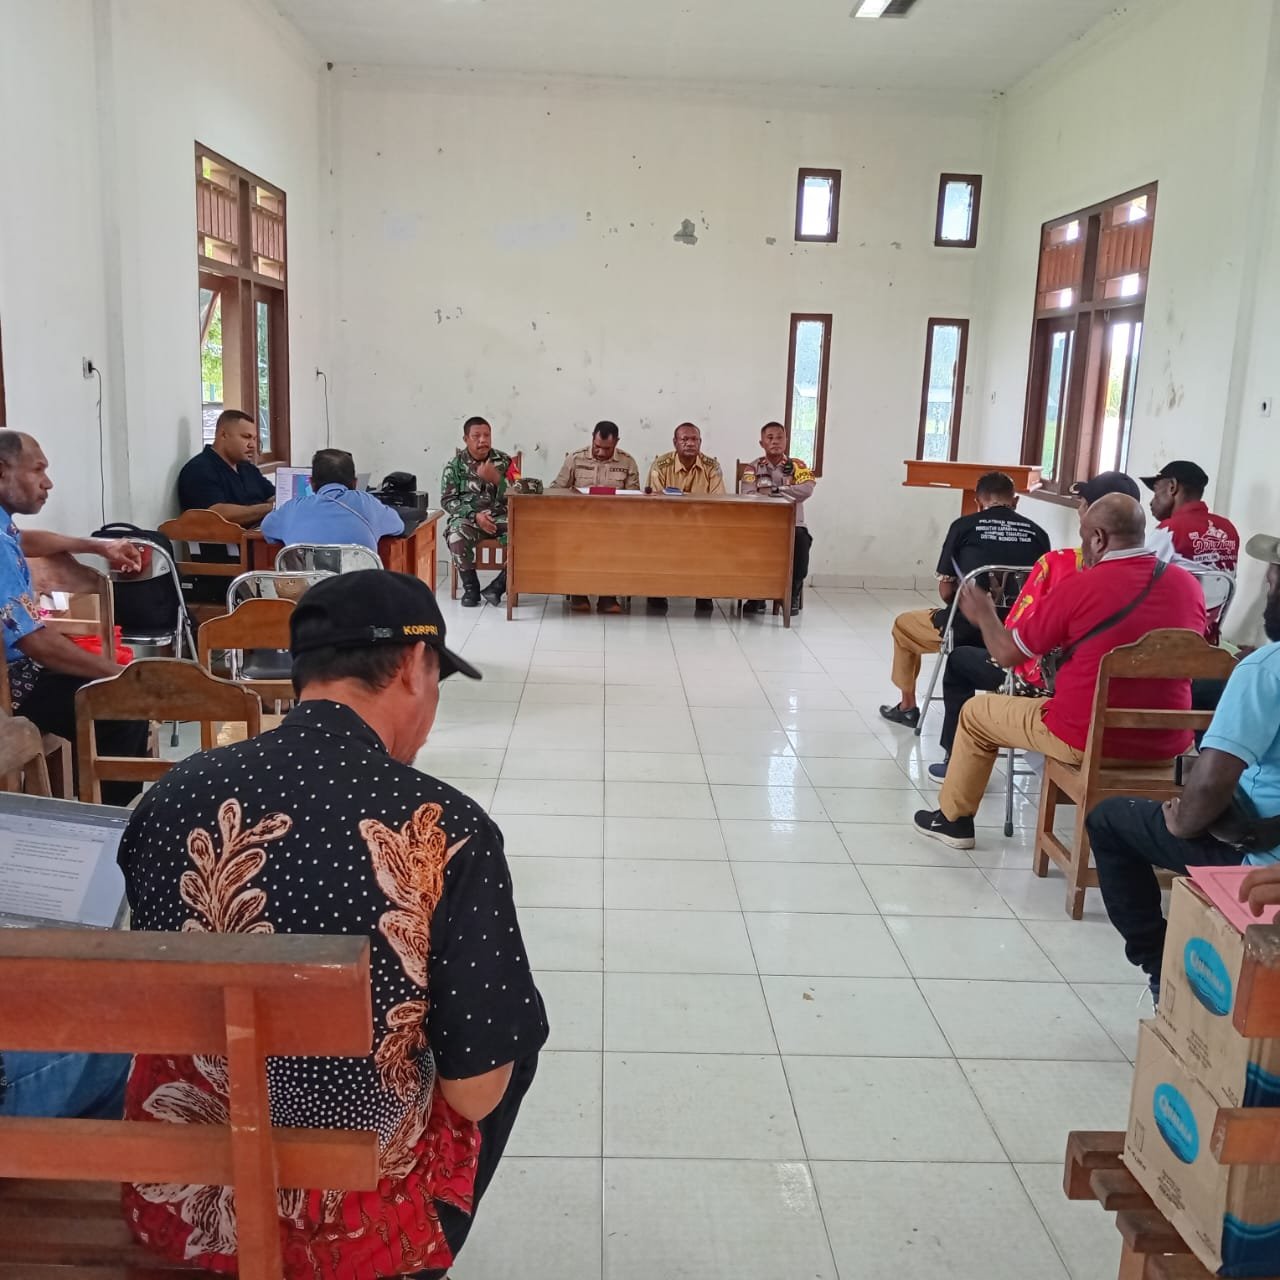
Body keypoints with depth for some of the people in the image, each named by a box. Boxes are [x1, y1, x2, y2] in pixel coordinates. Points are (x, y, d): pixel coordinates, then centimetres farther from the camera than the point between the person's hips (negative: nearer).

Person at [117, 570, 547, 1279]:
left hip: (173, 1198, 4)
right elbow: (475, 1094, -16)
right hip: (352, 1219, -3)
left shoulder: (174, 793, -11)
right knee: (515, 1038, 22)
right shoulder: (448, 832, -24)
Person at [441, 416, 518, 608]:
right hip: (468, 517, -1)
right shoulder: (455, 464, 2)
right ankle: (470, 587, -12)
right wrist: (475, 515, -17)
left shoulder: (504, 461, 4)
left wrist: (496, 479, -21)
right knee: (456, 536, -35)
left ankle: (498, 586, -15)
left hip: (501, 517, 1)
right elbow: (447, 500, -2)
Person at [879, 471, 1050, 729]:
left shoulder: (964, 525, -2)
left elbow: (946, 590, 1)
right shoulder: (1037, 533, 4)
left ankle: (907, 706, 36)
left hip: (968, 629, -3)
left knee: (903, 624, 26)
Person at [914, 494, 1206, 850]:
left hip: (1086, 740, -5)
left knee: (976, 713, 19)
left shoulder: (1080, 587, -15)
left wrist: (984, 615, 15)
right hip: (1167, 743, 5)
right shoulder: (1189, 585, -1)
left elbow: (1007, 654, -6)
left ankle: (954, 819, 33)